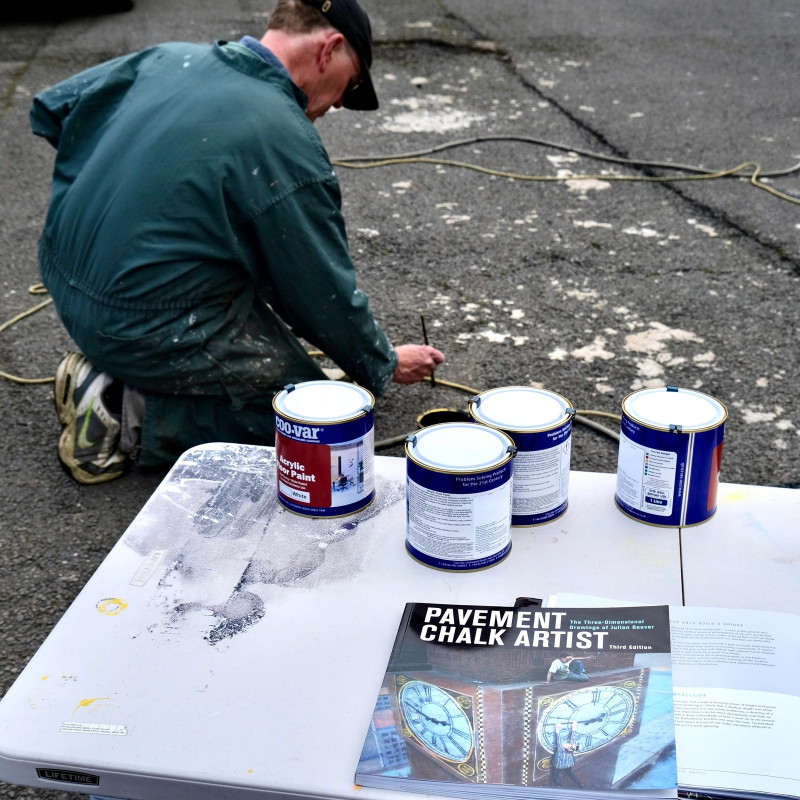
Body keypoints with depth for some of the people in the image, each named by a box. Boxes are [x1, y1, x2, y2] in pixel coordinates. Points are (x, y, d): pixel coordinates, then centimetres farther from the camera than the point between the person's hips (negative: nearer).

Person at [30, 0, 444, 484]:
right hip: (146, 329, -8)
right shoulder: (286, 141, -17)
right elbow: (326, 291, -8)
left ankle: (110, 370, 15)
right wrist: (384, 366, 9)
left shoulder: (168, 58, 3)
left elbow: (50, 109, 14)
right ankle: (130, 417, -7)